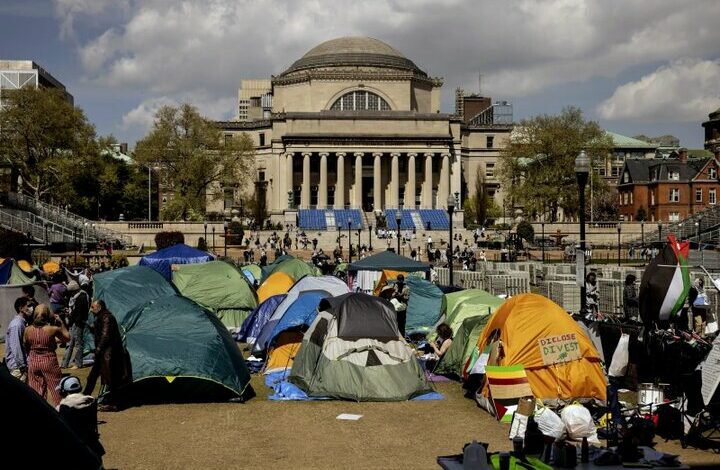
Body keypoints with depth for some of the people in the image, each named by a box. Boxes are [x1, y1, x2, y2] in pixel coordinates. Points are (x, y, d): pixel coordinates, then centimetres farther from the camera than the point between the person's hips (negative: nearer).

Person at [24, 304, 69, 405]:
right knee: (56, 390, 8)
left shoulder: (28, 330, -4)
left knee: (36, 393, 13)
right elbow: (67, 337, 2)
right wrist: (60, 322, 5)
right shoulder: (53, 329, -13)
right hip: (49, 362, -3)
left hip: (33, 362, 3)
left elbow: (26, 347, 5)